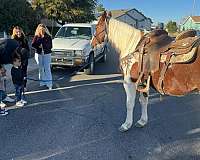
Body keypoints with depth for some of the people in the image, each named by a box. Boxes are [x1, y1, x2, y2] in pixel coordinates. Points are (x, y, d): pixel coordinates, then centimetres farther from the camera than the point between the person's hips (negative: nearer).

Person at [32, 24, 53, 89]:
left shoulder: (48, 37, -3)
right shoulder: (36, 36, 2)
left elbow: (50, 46, -4)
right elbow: (33, 44, -1)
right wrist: (38, 46, -17)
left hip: (47, 54, -2)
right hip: (39, 54, 3)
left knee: (47, 69, -6)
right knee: (41, 69, 12)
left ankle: (49, 83, -4)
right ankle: (42, 82, 24)